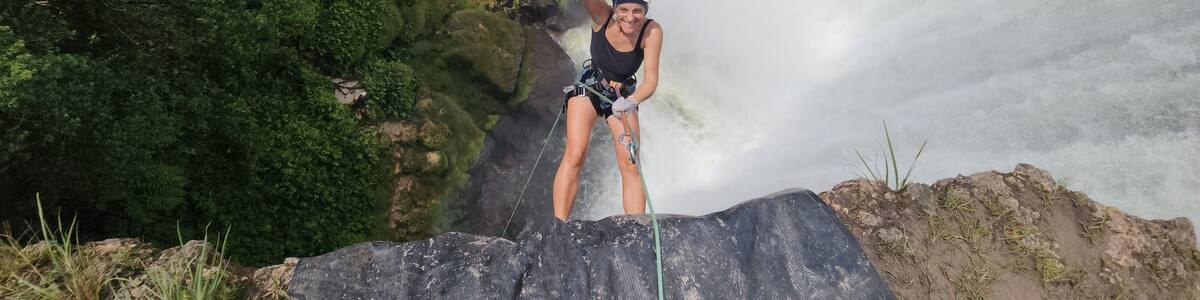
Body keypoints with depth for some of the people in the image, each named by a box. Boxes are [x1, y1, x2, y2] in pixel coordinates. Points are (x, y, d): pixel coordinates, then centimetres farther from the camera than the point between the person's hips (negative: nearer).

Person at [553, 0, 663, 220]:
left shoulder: (652, 31, -22)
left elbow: (651, 80, -27)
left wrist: (632, 101, -45)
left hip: (623, 97, 1)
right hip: (588, 88, -1)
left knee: (630, 165, -10)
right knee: (575, 155, -18)